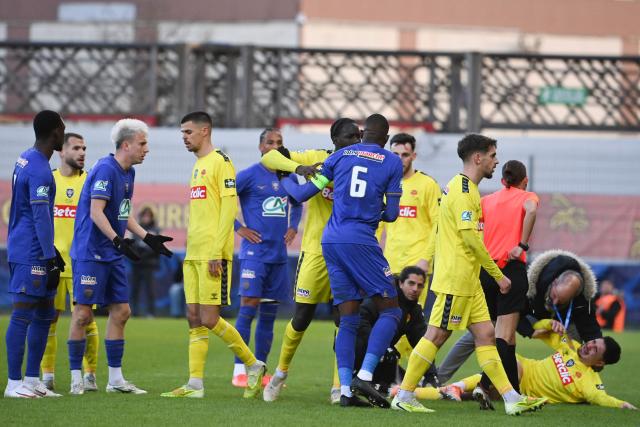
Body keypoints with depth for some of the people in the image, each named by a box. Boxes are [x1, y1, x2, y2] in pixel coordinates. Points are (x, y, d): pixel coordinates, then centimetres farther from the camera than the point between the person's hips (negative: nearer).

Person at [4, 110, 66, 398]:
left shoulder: (26, 159, 15)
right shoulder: (40, 171, -16)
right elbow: (41, 217, -20)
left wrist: (51, 254, 25)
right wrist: (51, 257, -17)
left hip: (22, 250, 10)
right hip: (31, 254, -10)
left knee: (44, 316, 13)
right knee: (22, 315, -8)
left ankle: (32, 379, 15)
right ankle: (14, 383, -7)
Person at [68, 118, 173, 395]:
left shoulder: (128, 172, 13)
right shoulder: (106, 170, -15)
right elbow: (96, 212, -21)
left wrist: (147, 237, 17)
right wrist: (117, 240, -31)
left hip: (112, 256, 10)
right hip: (90, 253, -10)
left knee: (121, 312, 7)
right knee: (83, 313, -6)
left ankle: (115, 378, 12)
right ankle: (76, 378, 1)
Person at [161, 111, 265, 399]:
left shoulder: (220, 162, -8)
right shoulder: (198, 166, 19)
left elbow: (229, 207, -15)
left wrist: (217, 251, -19)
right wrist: (190, 247, 17)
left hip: (213, 254, -9)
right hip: (193, 255, 9)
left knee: (209, 319, -9)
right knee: (194, 318, 4)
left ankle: (253, 365, 6)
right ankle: (195, 384, 4)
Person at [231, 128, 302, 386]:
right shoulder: (249, 175, -5)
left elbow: (297, 204, 29)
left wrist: (293, 227, 13)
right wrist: (238, 228, -8)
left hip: (278, 255, 6)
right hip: (255, 252, -6)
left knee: (269, 313, 7)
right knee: (248, 307, -12)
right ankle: (239, 370, -10)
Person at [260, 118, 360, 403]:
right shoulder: (317, 159, -6)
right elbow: (269, 158, -10)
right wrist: (297, 168, -28)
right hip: (316, 250, -2)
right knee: (301, 319, 2)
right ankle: (281, 374, 23)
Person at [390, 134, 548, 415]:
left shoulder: (463, 187, 17)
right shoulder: (464, 190, -14)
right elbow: (470, 237, -20)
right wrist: (498, 274, -15)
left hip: (468, 280, 10)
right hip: (456, 278, -10)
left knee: (485, 334, 6)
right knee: (437, 334, -6)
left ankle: (512, 399, 5)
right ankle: (404, 397, -1)